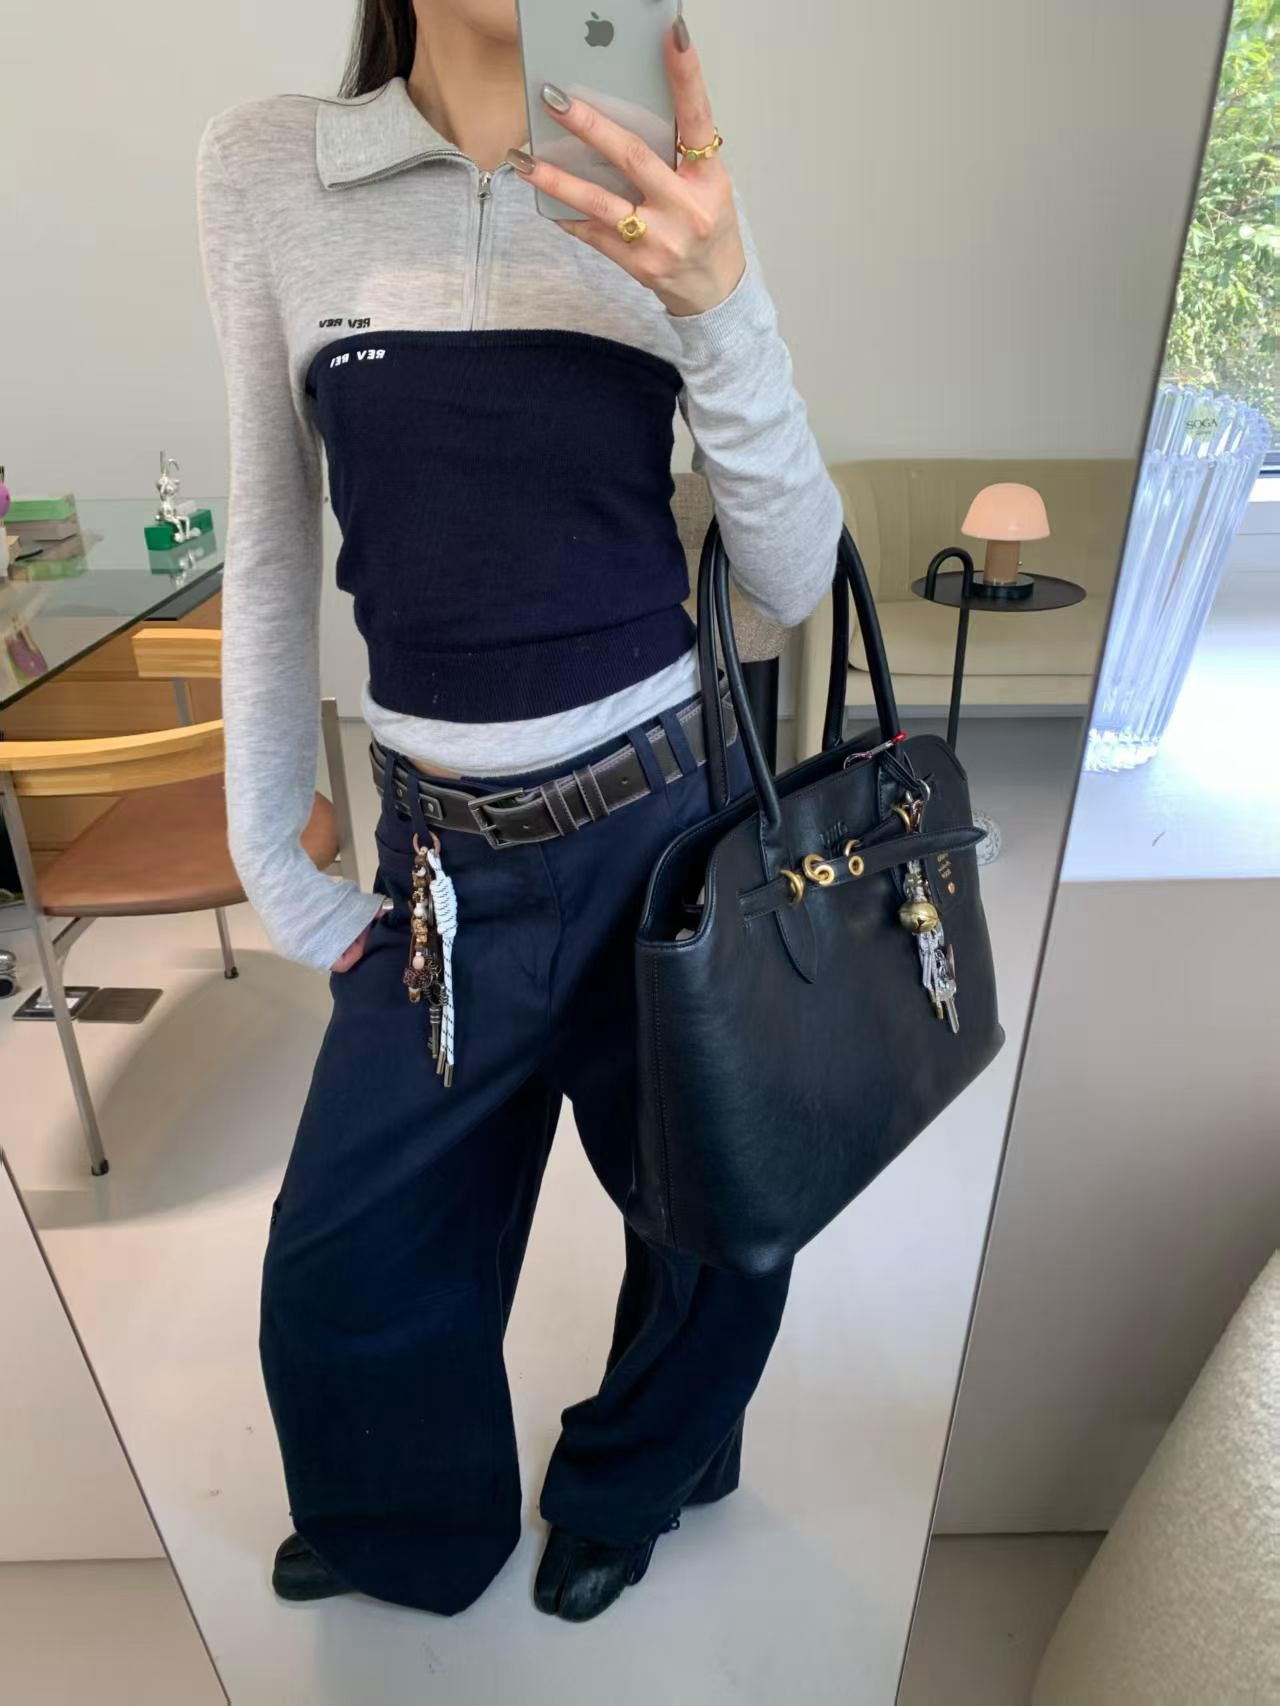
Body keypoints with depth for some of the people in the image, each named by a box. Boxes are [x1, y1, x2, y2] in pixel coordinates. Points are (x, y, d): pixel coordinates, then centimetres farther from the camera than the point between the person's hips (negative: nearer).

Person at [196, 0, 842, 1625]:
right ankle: (416, 1523, 51)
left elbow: (790, 580, -3)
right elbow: (270, 545, 5)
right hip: (448, 859, 1)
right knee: (338, 1266, 14)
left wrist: (719, 301, -19)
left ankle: (627, 1486, 53)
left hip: (674, 807, 1)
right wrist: (270, 856, 5)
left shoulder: (666, 206, 1)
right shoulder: (263, 168, 1)